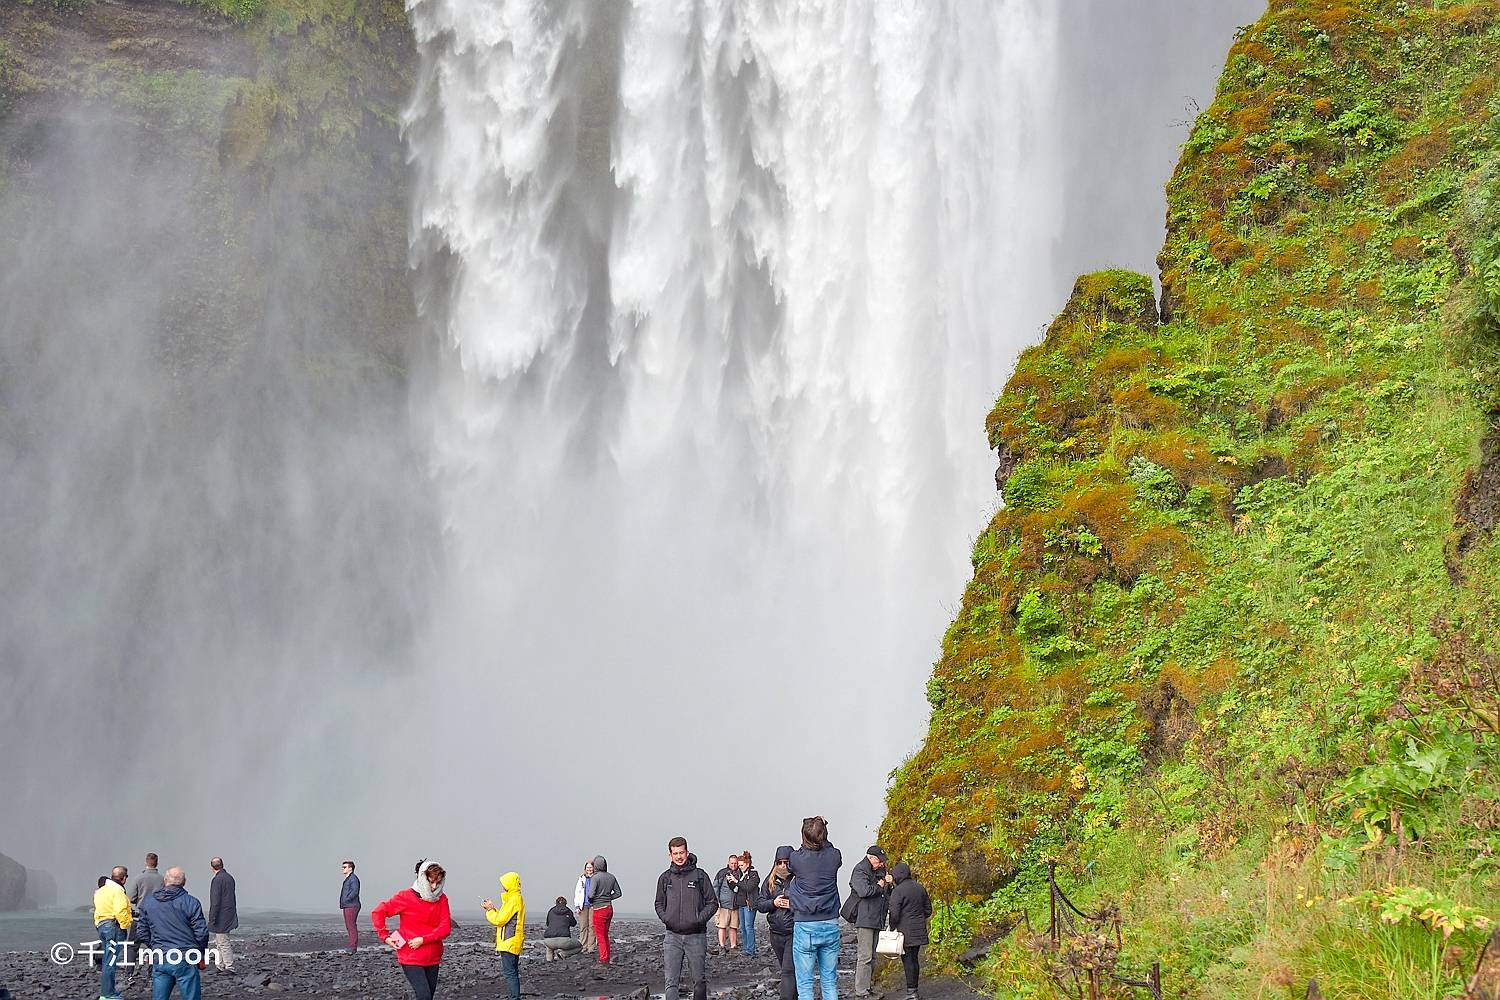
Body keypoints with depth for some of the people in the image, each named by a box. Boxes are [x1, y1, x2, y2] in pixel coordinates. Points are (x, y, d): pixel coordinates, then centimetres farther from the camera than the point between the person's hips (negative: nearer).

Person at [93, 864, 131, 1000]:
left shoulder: (100, 891, 16)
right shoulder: (117, 891, -14)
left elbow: (98, 908, 15)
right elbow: (120, 911, -23)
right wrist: (125, 925, -13)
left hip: (101, 924, 9)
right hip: (114, 926, -9)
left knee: (107, 961, 16)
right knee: (111, 961, -7)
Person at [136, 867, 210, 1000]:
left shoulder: (147, 902, 6)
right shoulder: (191, 903, -7)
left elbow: (142, 933, 9)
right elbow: (201, 933, -7)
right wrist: (201, 956, 9)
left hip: (159, 961, 4)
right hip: (185, 961, -4)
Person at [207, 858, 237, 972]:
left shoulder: (217, 880, -16)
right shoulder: (230, 878, 11)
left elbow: (215, 901, -19)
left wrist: (212, 919, -17)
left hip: (221, 918, -9)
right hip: (229, 916, 9)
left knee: (223, 943, -5)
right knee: (218, 942, 17)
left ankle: (230, 967, -6)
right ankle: (221, 965, 19)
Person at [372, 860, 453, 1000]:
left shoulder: (441, 899, 3)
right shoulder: (406, 897, -7)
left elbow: (445, 928, -5)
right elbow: (377, 912, -3)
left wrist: (423, 940, -16)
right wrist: (385, 937, -8)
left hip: (433, 959, 5)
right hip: (411, 959, -5)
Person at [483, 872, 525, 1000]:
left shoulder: (514, 899, -15)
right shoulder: (517, 898, 17)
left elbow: (500, 920, -16)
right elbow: (504, 917, 18)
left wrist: (490, 910, -2)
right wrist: (493, 908, 10)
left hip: (509, 943, -11)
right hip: (512, 943, 11)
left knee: (509, 973, -10)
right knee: (512, 972, 14)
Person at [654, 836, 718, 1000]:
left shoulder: (700, 875, 1)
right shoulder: (665, 878, 8)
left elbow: (712, 902, 3)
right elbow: (659, 904, 19)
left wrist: (700, 919, -11)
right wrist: (665, 918, -1)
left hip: (696, 936, -1)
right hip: (673, 936, 1)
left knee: (699, 980, 8)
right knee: (671, 981, -5)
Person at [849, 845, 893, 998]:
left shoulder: (880, 871, 19)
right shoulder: (860, 871, -7)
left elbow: (887, 894, 26)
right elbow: (864, 891, -23)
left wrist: (888, 883, 4)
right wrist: (879, 887, -7)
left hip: (877, 920, 9)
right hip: (864, 919, -9)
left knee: (871, 957, 12)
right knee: (864, 957, -12)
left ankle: (866, 988, 18)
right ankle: (860, 994, -12)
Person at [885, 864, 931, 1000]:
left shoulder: (898, 891, -13)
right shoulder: (920, 888, 8)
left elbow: (894, 913, -16)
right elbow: (928, 911, 13)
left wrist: (892, 929, -3)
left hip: (905, 932, -7)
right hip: (919, 931, 7)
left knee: (907, 960, -3)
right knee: (915, 959, 15)